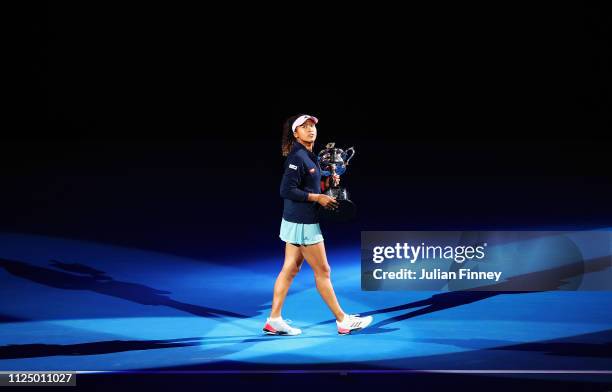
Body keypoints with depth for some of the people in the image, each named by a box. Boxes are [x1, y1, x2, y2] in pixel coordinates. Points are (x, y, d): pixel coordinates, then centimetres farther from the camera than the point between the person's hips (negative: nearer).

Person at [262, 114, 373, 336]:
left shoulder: (309, 156, 12)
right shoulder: (297, 157, -17)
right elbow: (286, 191, -22)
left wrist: (326, 183, 4)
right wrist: (317, 198, -20)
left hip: (298, 222, 9)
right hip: (302, 223, -9)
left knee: (290, 269, 10)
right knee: (322, 271, 0)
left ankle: (274, 320, 14)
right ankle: (342, 320, 9)